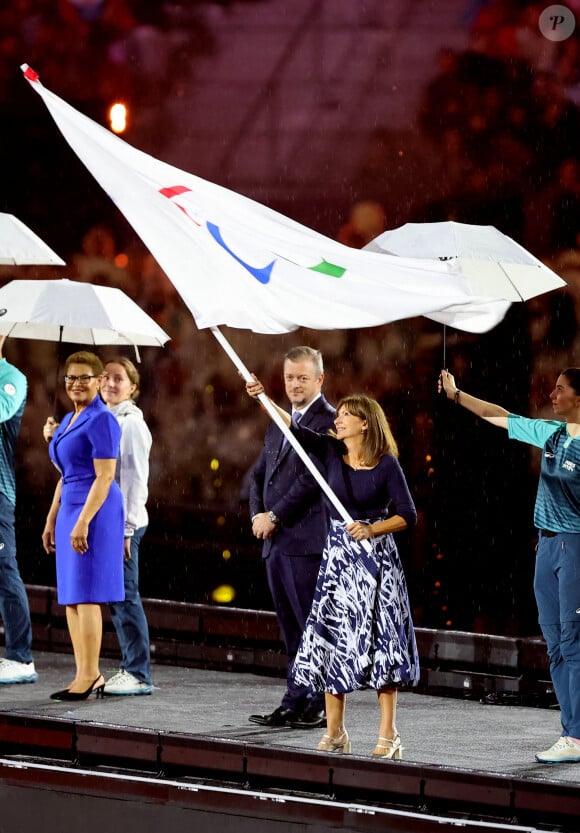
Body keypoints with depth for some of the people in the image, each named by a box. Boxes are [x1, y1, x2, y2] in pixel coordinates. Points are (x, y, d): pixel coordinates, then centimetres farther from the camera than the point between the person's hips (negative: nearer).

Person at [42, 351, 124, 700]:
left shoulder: (102, 420, -11)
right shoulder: (69, 420, 17)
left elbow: (105, 477, -16)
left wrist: (83, 521, -21)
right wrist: (51, 520, 21)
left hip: (95, 511, -9)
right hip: (70, 510, 9)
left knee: (85, 595, -9)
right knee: (71, 597, 7)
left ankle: (90, 675, -6)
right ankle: (85, 676, 9)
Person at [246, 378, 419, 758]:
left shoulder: (387, 465, -8)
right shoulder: (331, 451, 2)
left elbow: (408, 514, -6)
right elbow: (295, 429, -8)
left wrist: (372, 530, -19)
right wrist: (263, 398, -19)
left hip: (376, 556, -4)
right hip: (338, 555, 4)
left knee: (379, 641, -4)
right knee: (331, 639, 3)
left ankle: (389, 735, 0)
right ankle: (335, 733, 11)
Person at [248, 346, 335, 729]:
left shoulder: (329, 421, -8)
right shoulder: (279, 425, 20)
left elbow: (312, 478, -15)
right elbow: (260, 475, 21)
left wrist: (275, 517, -12)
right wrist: (258, 516, 3)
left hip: (308, 540, -8)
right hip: (276, 542, 8)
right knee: (292, 631, 10)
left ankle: (322, 705, -3)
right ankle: (295, 702, 13)